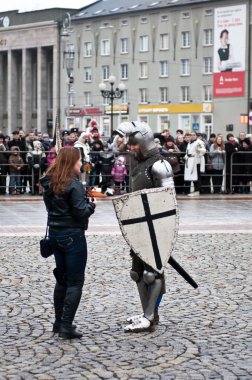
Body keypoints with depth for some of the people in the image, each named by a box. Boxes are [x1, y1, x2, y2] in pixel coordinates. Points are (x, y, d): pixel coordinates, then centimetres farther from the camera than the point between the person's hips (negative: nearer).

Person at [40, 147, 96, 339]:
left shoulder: (49, 183, 6)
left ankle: (59, 322, 23)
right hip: (73, 235, -8)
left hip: (55, 233, 8)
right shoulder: (74, 184, -17)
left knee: (62, 278, 18)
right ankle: (66, 326, -4)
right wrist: (92, 205, 0)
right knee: (75, 282, -1)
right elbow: (81, 212, -20)